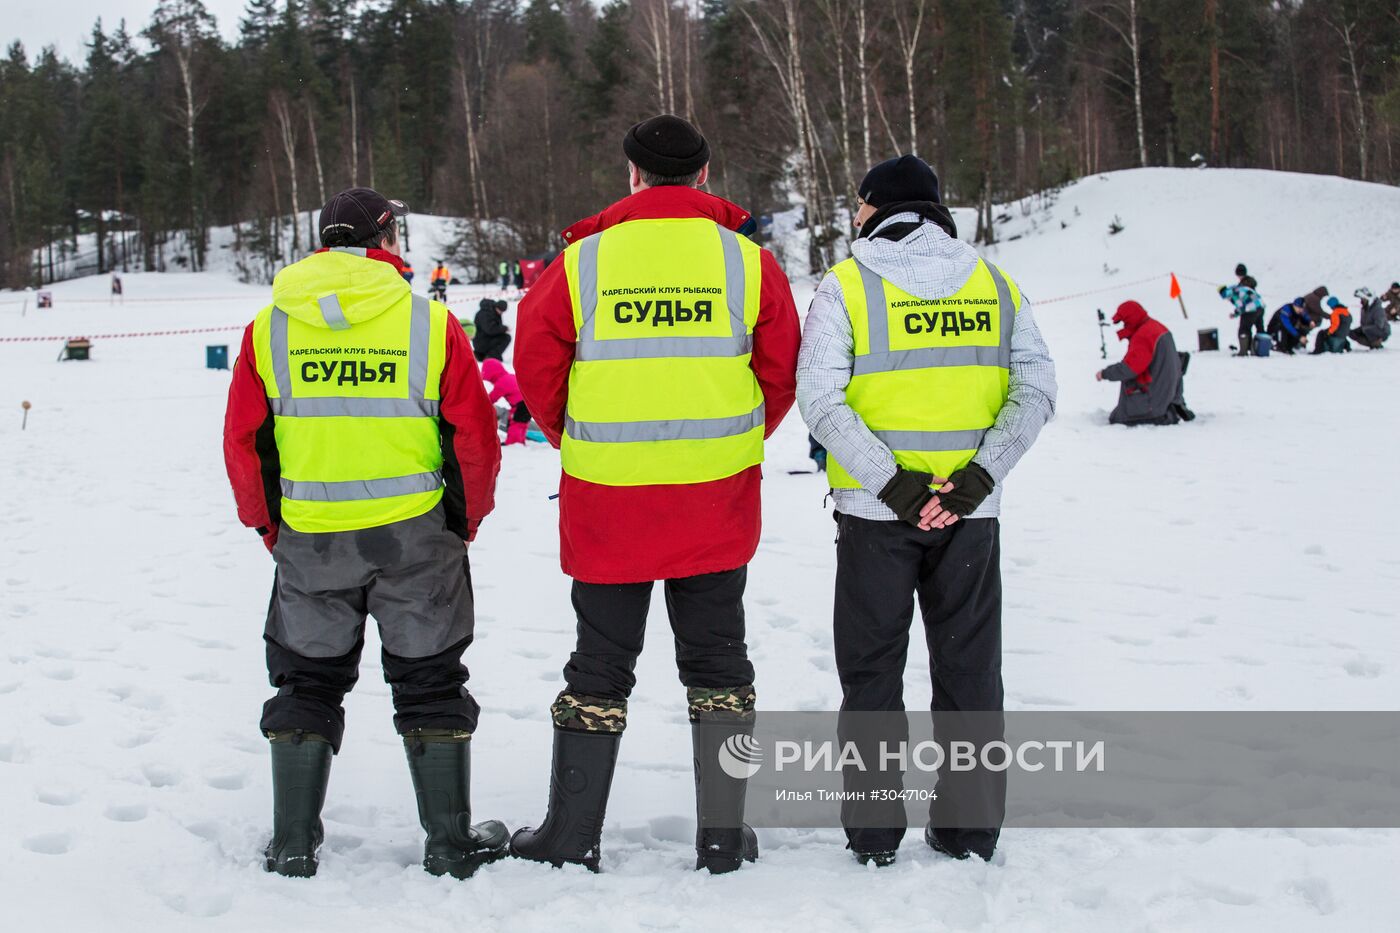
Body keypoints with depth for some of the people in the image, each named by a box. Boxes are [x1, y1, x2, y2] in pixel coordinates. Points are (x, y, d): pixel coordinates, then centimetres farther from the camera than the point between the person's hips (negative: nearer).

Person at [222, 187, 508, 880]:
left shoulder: (268, 329, -1)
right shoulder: (431, 324, -6)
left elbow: (244, 443, 2)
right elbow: (474, 439, -4)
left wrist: (270, 526, 15)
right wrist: (465, 520, 11)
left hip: (309, 540, 1)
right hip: (415, 536, -1)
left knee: (307, 683, 15)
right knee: (430, 683, 11)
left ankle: (292, 846, 18)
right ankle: (450, 842, 16)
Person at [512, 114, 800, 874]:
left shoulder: (581, 261, -4)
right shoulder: (746, 259, -2)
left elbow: (536, 368, -1)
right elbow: (781, 374, 1)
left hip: (607, 499, 0)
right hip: (719, 499, 1)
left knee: (600, 664, 12)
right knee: (716, 661, 13)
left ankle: (572, 835, 19)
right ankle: (723, 836, 16)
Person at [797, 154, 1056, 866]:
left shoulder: (846, 286, -4)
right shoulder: (995, 285, 6)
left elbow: (819, 399, -15)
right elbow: (1036, 390, -3)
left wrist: (893, 485, -16)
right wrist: (975, 479, -10)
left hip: (876, 512, -2)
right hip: (971, 512, 3)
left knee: (872, 671, 10)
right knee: (969, 670, 13)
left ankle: (875, 832, 15)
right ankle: (970, 827, 19)